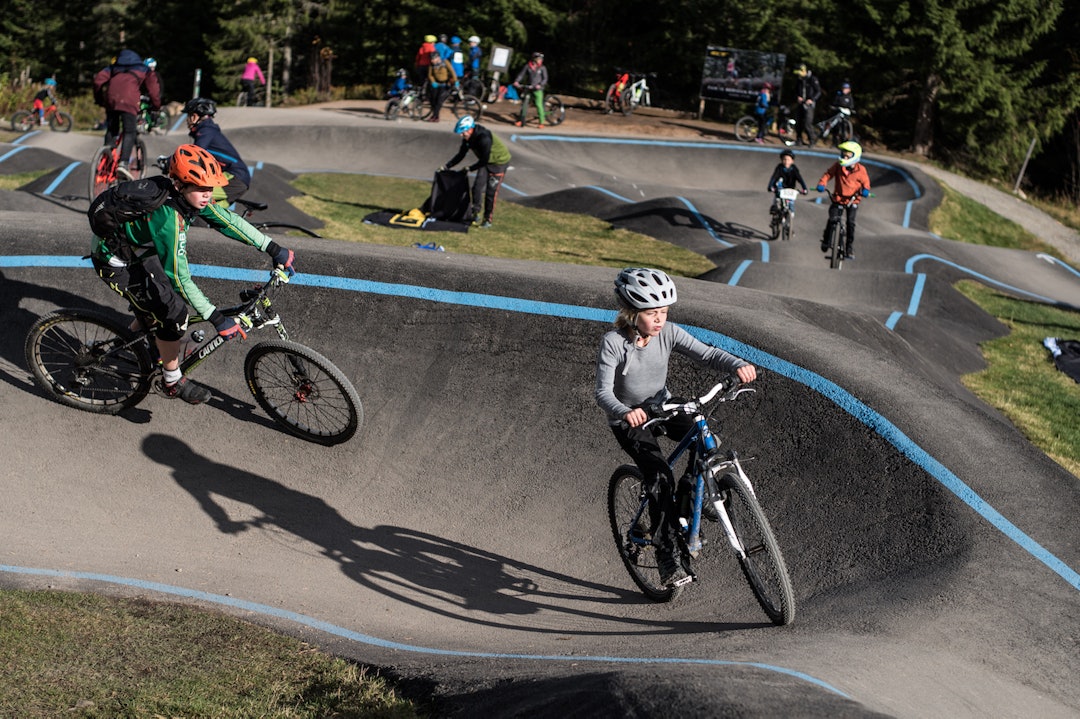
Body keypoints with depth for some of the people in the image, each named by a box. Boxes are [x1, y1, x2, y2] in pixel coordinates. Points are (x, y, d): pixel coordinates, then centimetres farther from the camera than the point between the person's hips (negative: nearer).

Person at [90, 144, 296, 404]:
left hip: (137, 248, 8)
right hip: (115, 263, -8)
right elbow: (181, 279, -34)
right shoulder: (168, 218, -38)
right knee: (172, 310, -12)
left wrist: (273, 249, -7)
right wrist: (217, 319, -32)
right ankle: (173, 382, 7)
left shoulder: (191, 197, -15)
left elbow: (228, 221, -4)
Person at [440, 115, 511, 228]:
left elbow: (484, 160, -29)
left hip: (499, 162, -7)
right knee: (477, 187, -2)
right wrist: (446, 166, -7)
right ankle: (475, 214, 10)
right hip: (486, 162, 7)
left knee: (491, 192, -5)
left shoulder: (484, 138, -35)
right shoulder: (468, 138, -9)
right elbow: (460, 155, 0)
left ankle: (487, 219, 6)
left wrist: (470, 168, -22)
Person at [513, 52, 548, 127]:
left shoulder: (542, 68, -3)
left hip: (537, 89, -3)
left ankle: (542, 122, -4)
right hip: (528, 88, 3)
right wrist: (517, 81, -16)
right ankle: (522, 120, 14)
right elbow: (521, 74, 1)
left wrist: (540, 85, -23)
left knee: (539, 104, -9)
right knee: (524, 103, 3)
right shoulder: (527, 66, 1)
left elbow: (545, 78, -6)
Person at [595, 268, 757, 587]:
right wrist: (624, 412, -50)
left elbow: (707, 354, -16)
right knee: (660, 477, -22)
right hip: (629, 420, -5)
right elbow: (603, 391, -29)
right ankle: (668, 560, -15)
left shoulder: (668, 333, -12)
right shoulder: (614, 343, -23)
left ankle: (686, 498, 6)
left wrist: (738, 364, -36)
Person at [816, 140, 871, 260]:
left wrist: (865, 190, -18)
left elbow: (865, 181, 3)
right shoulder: (837, 166, -5)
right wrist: (821, 184, -21)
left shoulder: (860, 170, -6)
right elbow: (828, 174, -3)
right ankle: (826, 240, 10)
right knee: (832, 220, -16)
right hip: (838, 199, 0)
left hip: (853, 201, 0)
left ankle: (849, 249, 0)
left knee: (851, 223, -10)